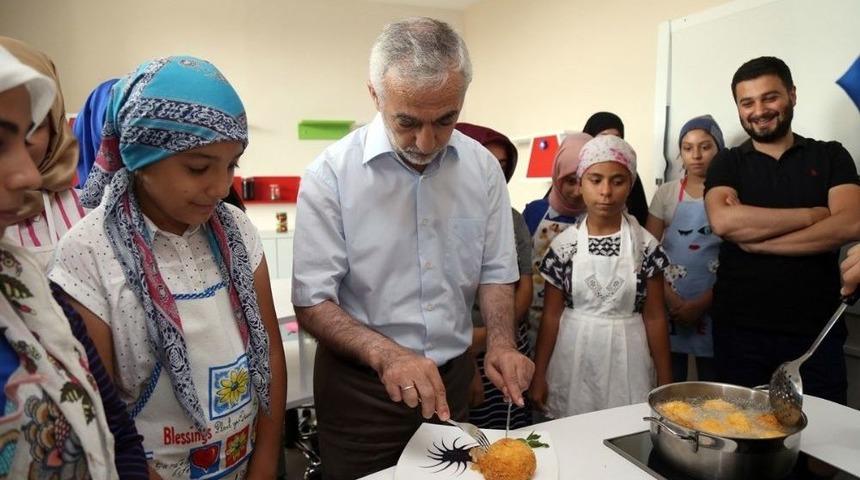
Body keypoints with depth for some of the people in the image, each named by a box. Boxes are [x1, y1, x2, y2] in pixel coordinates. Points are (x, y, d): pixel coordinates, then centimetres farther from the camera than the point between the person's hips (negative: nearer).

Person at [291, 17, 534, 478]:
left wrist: (500, 343, -14)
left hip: (453, 377, 4)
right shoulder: (331, 174, -18)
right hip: (360, 386, -3)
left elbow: (495, 273, 3)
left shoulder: (483, 167, -5)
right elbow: (312, 302, -16)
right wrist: (385, 354, -30)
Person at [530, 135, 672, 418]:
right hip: (574, 362, 0)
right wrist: (539, 374, 0)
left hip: (627, 364, 0)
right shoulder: (564, 244, -4)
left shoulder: (645, 244, -3)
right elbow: (552, 315, 0)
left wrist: (665, 379, 3)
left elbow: (654, 317, 1)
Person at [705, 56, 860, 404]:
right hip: (739, 330, 0)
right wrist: (812, 214, -10)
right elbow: (723, 221, -14)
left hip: (816, 331, 0)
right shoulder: (726, 163, 6)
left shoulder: (830, 157, 7)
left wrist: (754, 240, -14)